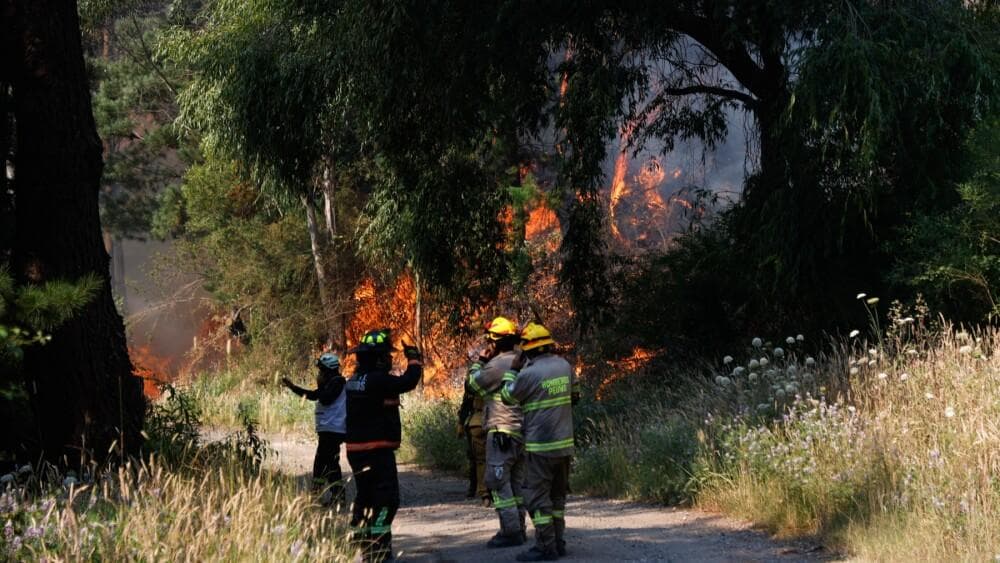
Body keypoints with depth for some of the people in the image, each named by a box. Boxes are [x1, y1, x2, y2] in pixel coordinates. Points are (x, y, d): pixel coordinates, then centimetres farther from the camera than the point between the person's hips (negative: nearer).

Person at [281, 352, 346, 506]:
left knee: (321, 463, -12)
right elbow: (313, 395, 25)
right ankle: (338, 496, 17)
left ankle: (317, 493, -13)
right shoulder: (331, 382, 20)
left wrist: (320, 384, -6)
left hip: (332, 429, -11)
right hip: (329, 429, 11)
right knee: (331, 463, 13)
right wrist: (292, 387, 22)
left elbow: (325, 399, -22)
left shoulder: (337, 381, -11)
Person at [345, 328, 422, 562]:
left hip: (357, 450, 9)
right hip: (378, 450, -9)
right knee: (386, 499, -7)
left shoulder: (354, 380, 10)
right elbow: (408, 382, -20)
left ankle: (360, 543, 27)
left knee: (365, 497, 19)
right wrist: (414, 359, -3)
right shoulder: (376, 380, -18)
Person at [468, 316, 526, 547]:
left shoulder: (498, 364, -16)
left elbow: (474, 383, -4)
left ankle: (511, 531, -9)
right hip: (521, 432, 9)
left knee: (498, 481, -6)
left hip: (502, 431, -9)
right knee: (513, 481, 17)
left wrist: (479, 361, 10)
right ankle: (518, 528, 20)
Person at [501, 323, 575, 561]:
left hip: (540, 446, -7)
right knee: (557, 494, 16)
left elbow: (508, 397, -1)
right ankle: (558, 542, 20)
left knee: (537, 496, -1)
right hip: (564, 443, 7)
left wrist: (513, 370, 8)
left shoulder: (529, 374, -16)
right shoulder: (565, 366, 3)